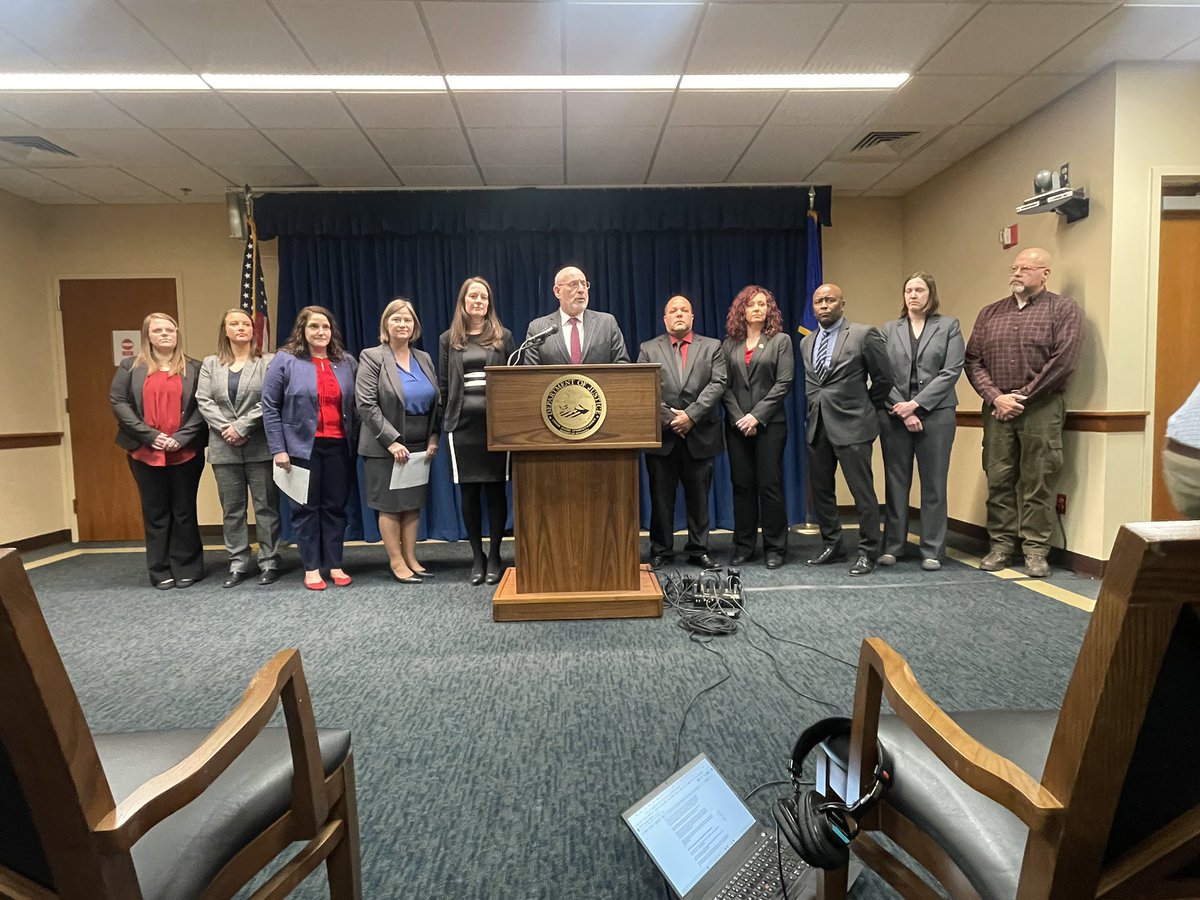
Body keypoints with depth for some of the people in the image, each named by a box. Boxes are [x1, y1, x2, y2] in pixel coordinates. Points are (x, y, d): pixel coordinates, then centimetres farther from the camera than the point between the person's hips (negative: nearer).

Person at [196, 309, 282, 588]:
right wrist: (225, 428, -11)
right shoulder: (211, 364, 13)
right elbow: (203, 401, 4)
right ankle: (238, 563, 17)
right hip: (224, 448, 4)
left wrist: (242, 426, -15)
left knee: (266, 506, 1)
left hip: (260, 446, -3)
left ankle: (269, 562, 9)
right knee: (232, 509, 8)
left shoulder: (268, 361, 2)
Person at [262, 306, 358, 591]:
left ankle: (335, 564, 19)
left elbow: (355, 406, 10)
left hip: (338, 447, 3)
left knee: (335, 506, 9)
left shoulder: (347, 363, 7)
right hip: (302, 447, -3)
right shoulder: (285, 361, -3)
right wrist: (278, 449, -8)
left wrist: (354, 443, 4)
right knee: (306, 508, 6)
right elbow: (270, 407, -3)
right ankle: (311, 568, 15)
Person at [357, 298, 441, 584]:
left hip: (420, 446, 5)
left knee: (413, 504, 9)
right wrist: (392, 441, -17)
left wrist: (433, 437, 0)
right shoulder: (371, 357, -5)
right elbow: (366, 404, -12)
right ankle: (397, 563, 12)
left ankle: (411, 559, 19)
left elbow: (436, 401, 12)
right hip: (386, 447, -5)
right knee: (390, 505, 3)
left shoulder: (424, 358, 10)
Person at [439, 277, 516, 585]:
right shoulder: (448, 339, 10)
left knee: (495, 489, 2)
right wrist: (448, 420, 5)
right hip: (462, 425, 1)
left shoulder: (503, 337, 7)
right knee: (469, 492, 5)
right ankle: (477, 557, 16)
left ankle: (494, 556, 13)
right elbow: (443, 385, 11)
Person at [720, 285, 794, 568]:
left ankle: (775, 548, 8)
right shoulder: (729, 344, 11)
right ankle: (743, 545, 14)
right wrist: (738, 418, -8)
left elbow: (783, 382, -5)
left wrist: (757, 416, -12)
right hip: (737, 425, 3)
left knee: (770, 485, -2)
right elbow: (725, 385, 5)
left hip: (769, 423, -2)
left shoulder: (780, 340, 4)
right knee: (742, 485, 5)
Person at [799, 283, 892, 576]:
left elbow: (883, 379, 0)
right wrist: (816, 409, 14)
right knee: (820, 490, 11)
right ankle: (831, 545, 25)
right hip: (817, 425, 6)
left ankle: (868, 552, 10)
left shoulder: (864, 334, -5)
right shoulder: (806, 342, 12)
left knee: (862, 491, -2)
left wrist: (865, 408, 8)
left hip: (851, 425, -6)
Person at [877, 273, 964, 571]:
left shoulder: (949, 326, 6)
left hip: (936, 413, -1)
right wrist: (902, 410, -9)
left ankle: (932, 551, 9)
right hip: (895, 415, 1)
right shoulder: (889, 329, 10)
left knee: (934, 484, 3)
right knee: (896, 482, 5)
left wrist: (916, 404, -12)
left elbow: (952, 371, -4)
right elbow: (882, 374, 2)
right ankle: (892, 546, 13)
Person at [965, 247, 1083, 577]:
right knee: (998, 480, 5)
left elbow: (1063, 361, -8)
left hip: (1041, 409, -3)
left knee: (1037, 482, 0)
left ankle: (1036, 549, 8)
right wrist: (996, 397, -7)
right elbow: (973, 361, 7)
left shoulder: (1064, 310, 3)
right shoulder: (990, 313, 14)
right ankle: (1001, 544, 14)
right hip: (997, 409, 3)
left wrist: (1022, 397, -10)